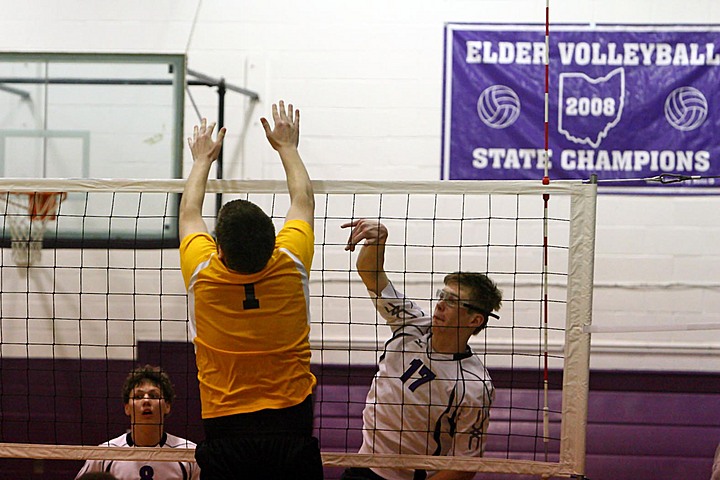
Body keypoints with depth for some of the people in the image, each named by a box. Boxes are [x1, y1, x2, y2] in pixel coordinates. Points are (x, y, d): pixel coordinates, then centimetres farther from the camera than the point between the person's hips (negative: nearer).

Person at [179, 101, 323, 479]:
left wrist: (203, 159, 33)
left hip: (223, 431, 0)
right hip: (291, 426, 0)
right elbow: (303, 200, 17)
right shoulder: (291, 264, -4)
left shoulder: (203, 274, -4)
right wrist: (287, 147, 33)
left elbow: (189, 212, 18)